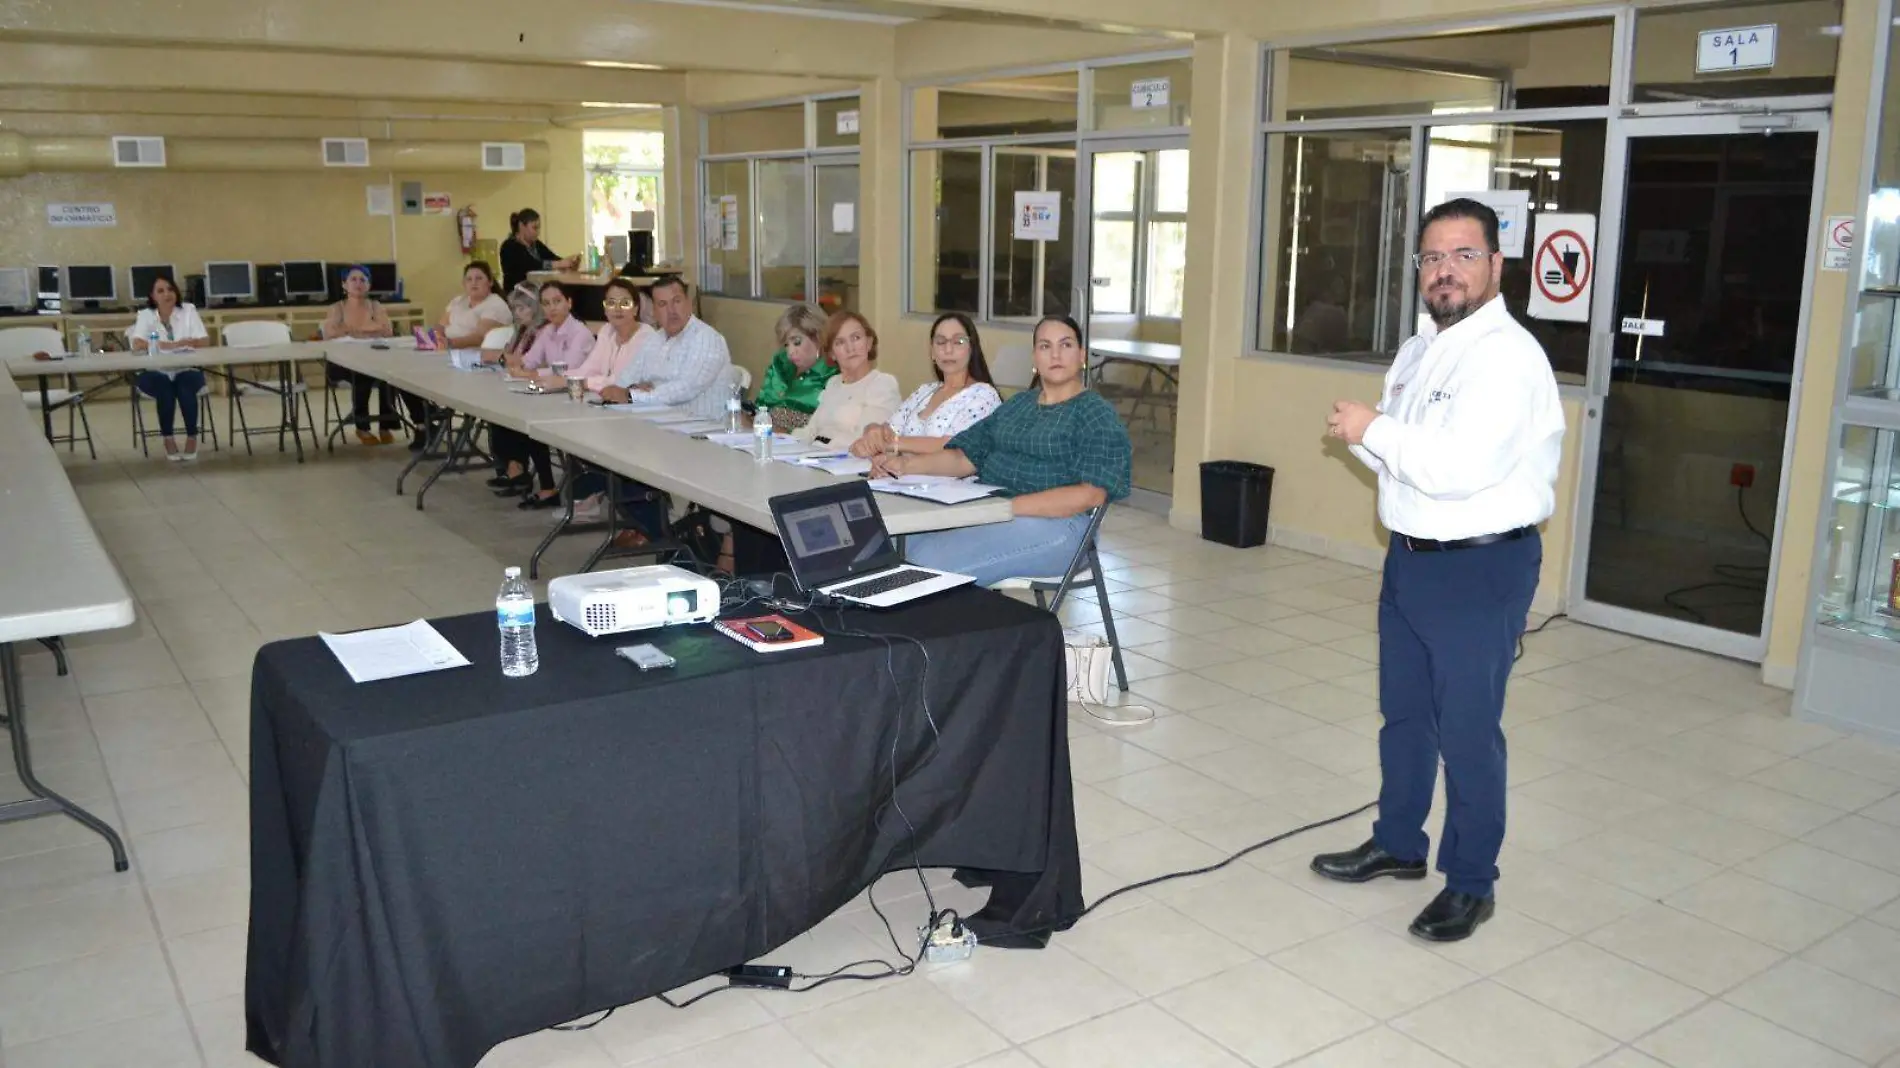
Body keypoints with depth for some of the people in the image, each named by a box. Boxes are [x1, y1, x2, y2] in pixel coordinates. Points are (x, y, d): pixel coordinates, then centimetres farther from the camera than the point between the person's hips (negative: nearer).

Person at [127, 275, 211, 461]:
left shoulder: (188, 310, 3)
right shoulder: (145, 315, 3)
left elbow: (205, 341, -4)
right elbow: (137, 345, -12)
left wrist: (187, 342, -25)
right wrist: (169, 345, -26)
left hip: (186, 371, 0)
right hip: (155, 373, 0)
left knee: (185, 386, -32)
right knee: (164, 387, -32)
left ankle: (192, 437, -16)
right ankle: (167, 438, -16)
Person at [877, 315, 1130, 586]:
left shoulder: (1097, 415, 0)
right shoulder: (1018, 404, 22)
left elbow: (1091, 494, -14)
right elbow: (966, 456, 15)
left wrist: (1006, 506, -22)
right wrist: (905, 464, -4)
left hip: (1052, 523, -6)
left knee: (929, 563, -28)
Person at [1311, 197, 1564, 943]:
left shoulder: (1507, 356, -18)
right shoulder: (1419, 351, 11)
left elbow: (1460, 468, -29)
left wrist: (1371, 430, -17)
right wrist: (1362, 438, -7)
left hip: (1481, 568, -9)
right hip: (1410, 557, 9)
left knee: (1467, 730, 0)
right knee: (1404, 714, 19)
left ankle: (1470, 883, 16)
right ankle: (1397, 844, 36)